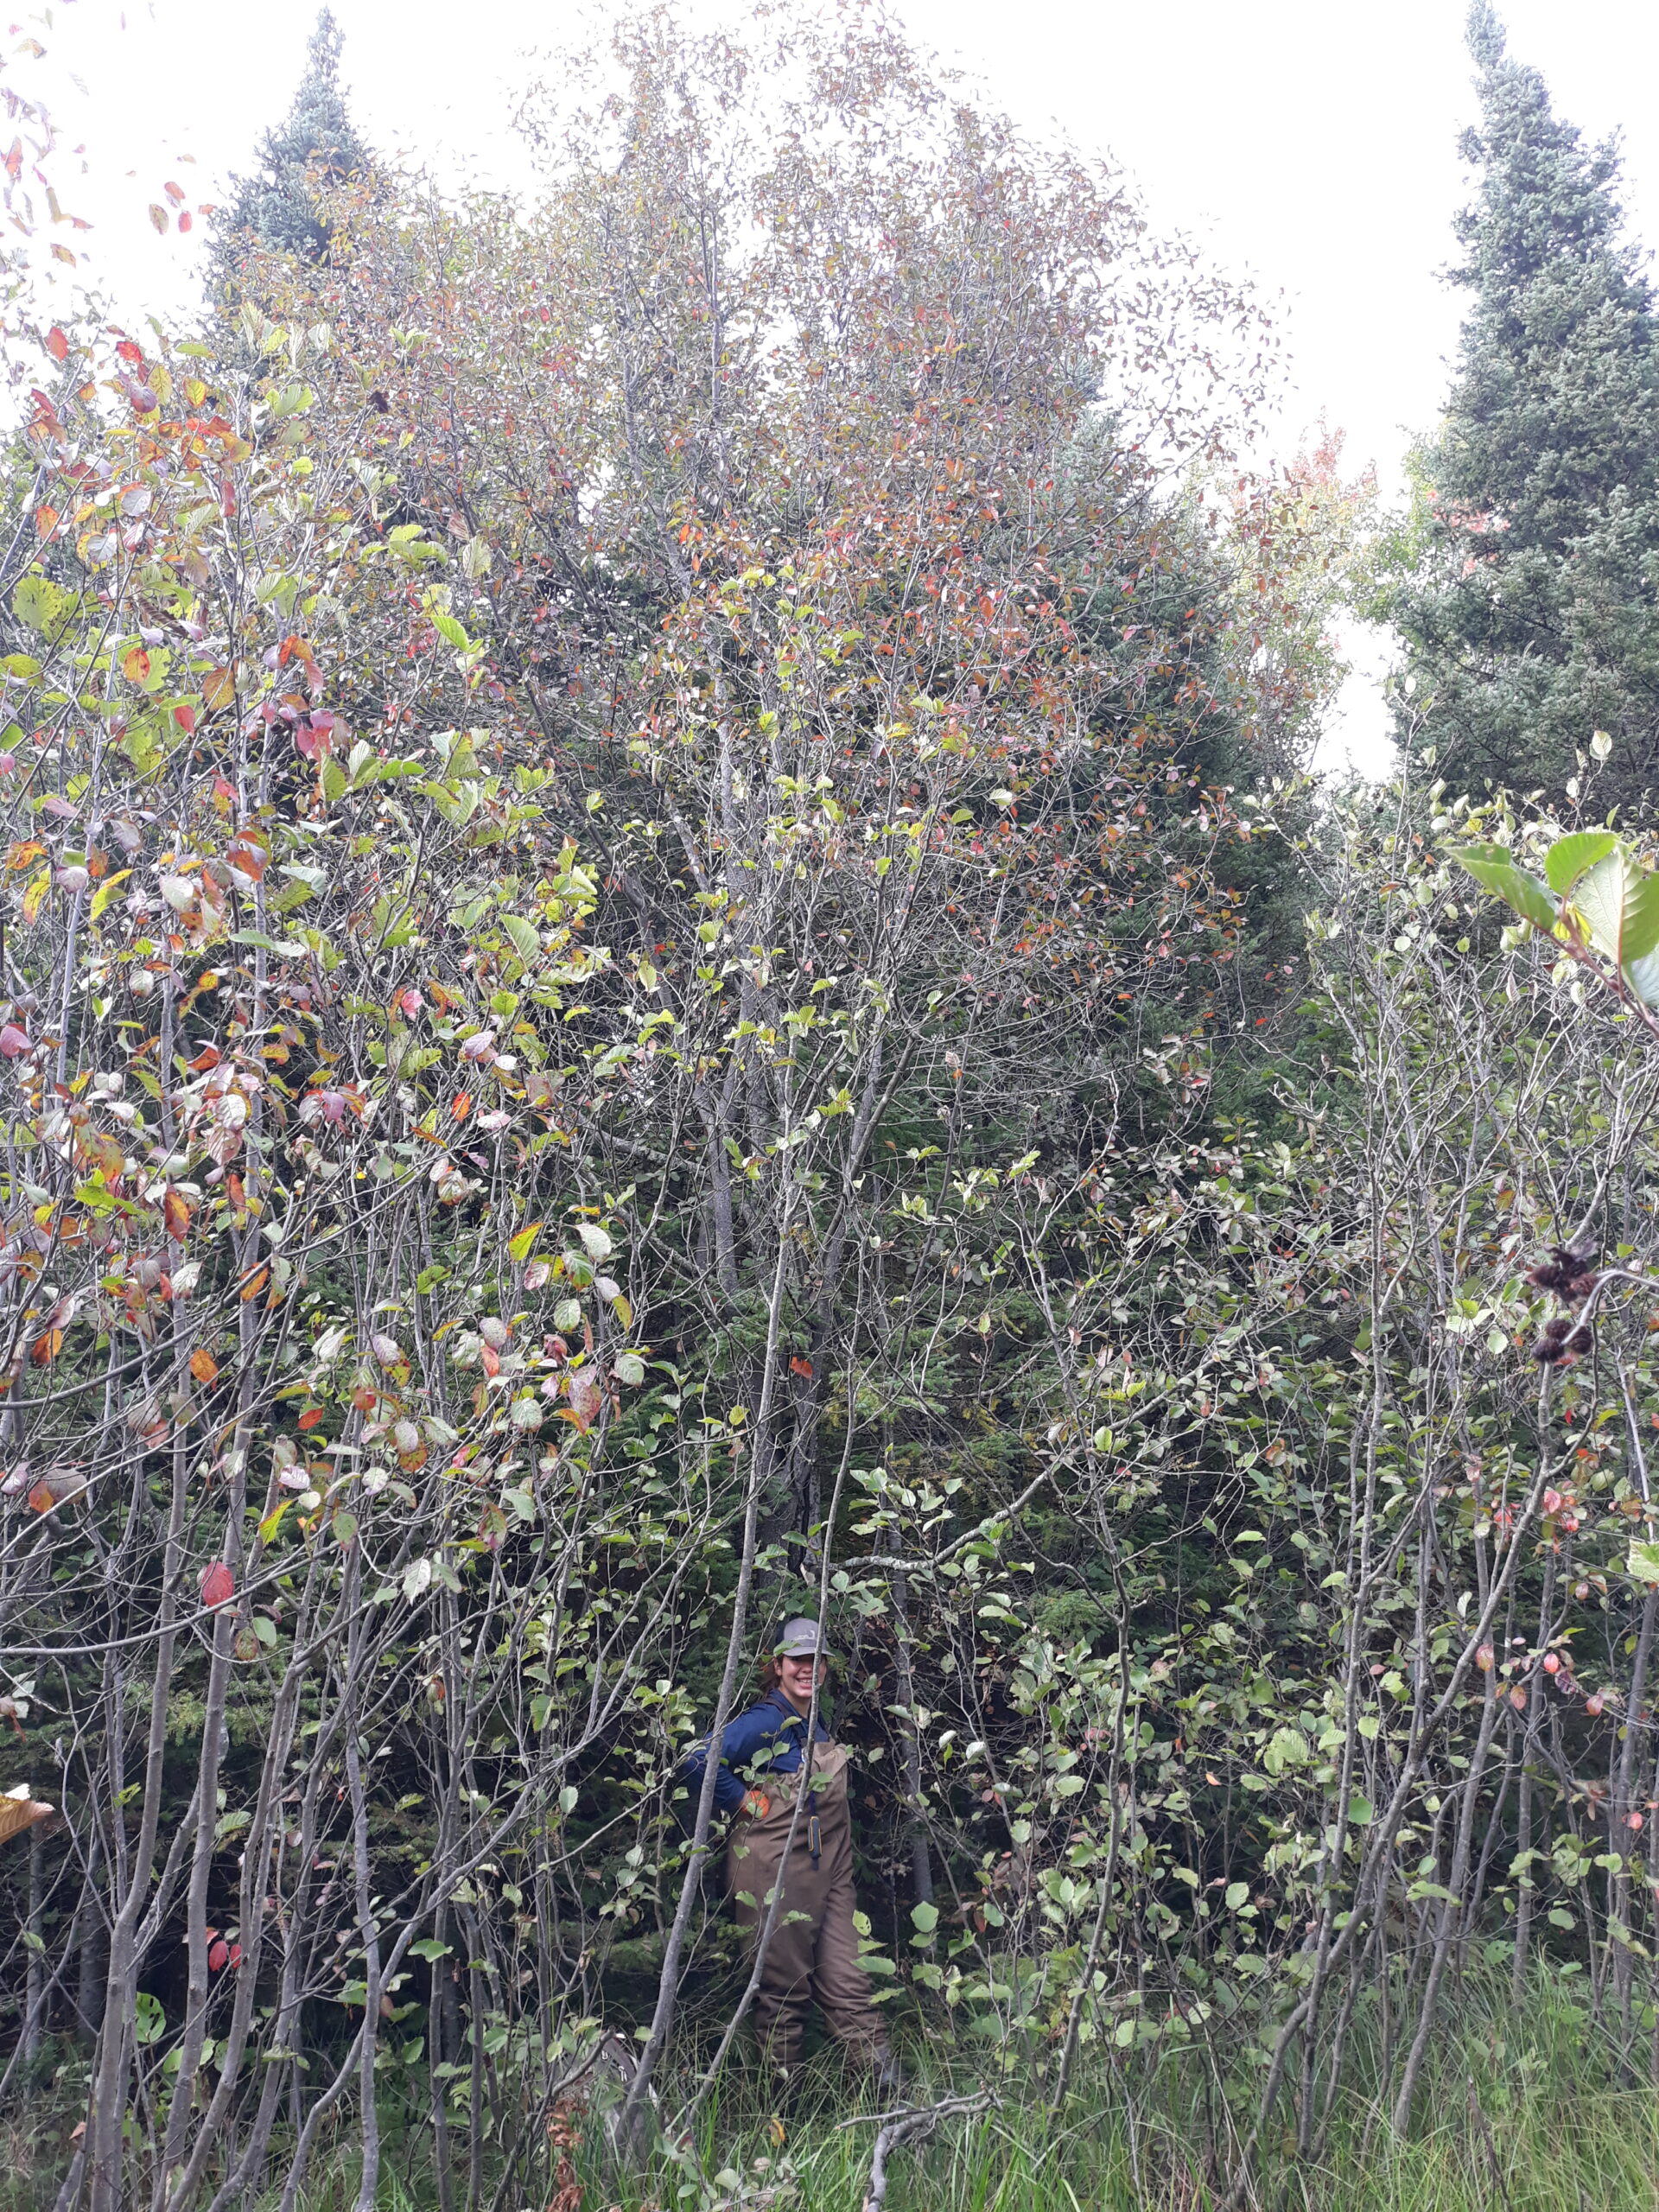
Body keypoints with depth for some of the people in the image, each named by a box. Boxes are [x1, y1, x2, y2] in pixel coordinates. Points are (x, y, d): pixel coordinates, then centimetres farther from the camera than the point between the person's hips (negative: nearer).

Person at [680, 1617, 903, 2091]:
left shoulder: (817, 1722, 11)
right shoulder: (766, 1722, -15)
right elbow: (700, 1763, -25)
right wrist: (747, 1803, -16)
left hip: (828, 1870, 7)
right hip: (775, 1870, -7)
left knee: (846, 1981, 7)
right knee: (784, 1986, 3)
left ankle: (888, 2083, 8)